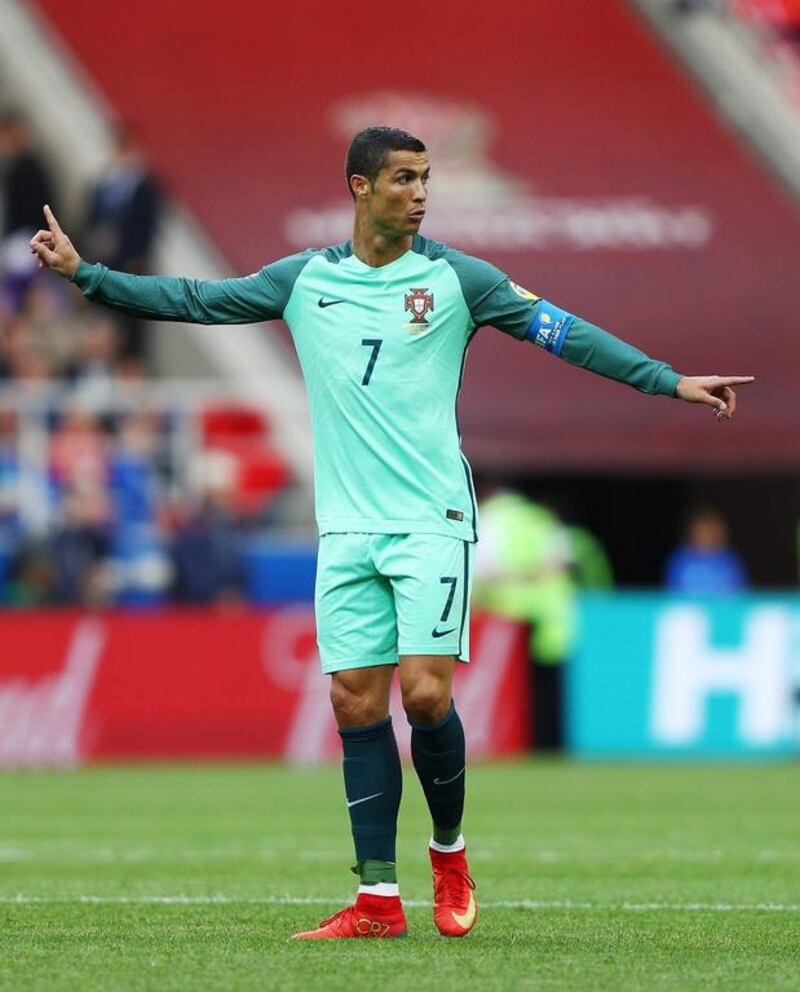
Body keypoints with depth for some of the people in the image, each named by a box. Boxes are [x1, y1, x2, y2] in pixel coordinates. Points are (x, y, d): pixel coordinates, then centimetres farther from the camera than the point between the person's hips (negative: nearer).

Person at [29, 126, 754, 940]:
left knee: (424, 691, -13)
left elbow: (562, 331, -1)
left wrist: (669, 381, -7)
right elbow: (193, 300, 14)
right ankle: (378, 899, 3)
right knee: (356, 704, -1)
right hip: (347, 529, 3)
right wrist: (83, 273, 10)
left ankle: (449, 851, 12)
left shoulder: (454, 278, 1)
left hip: (432, 522, -3)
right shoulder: (304, 281, 8)